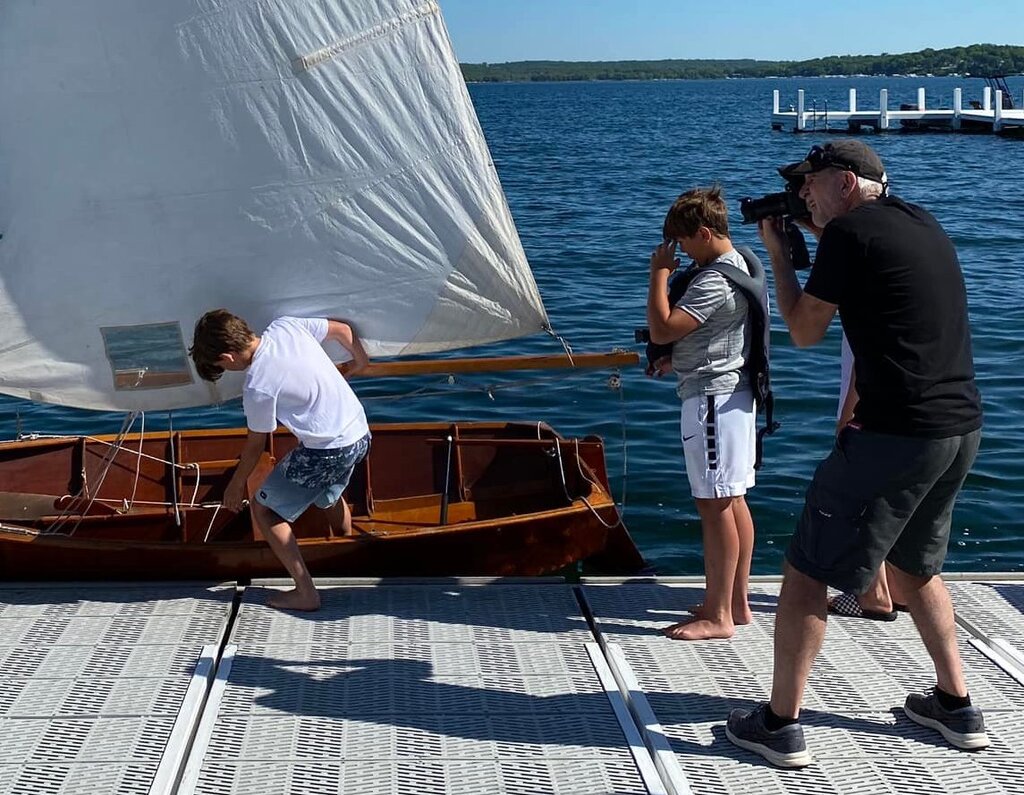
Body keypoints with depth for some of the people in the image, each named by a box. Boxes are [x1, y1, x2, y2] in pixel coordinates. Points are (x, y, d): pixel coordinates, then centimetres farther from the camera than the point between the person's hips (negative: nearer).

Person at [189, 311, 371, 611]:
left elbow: (256, 445, -5)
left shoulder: (257, 387, -20)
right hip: (360, 434, 8)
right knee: (329, 496, 35)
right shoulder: (285, 326, -3)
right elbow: (342, 329, 10)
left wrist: (236, 485, 12)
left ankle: (305, 593, 6)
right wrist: (359, 359, 30)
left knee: (263, 508, 7)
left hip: (327, 451, -8)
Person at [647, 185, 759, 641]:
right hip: (734, 393, 11)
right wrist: (672, 357, 11)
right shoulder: (736, 264, 14)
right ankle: (736, 602, 22)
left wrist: (659, 273, -13)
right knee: (732, 501, 14)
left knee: (714, 505, -7)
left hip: (712, 397, -11)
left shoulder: (714, 281, -20)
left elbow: (662, 329, -24)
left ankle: (718, 616, -1)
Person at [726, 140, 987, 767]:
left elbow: (805, 332, -1)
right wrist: (818, 238, 23)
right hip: (962, 428, 9)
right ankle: (957, 707, 30)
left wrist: (778, 252, 10)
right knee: (916, 565, 26)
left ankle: (780, 725, 4)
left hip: (897, 433, -9)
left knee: (808, 570, 1)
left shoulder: (851, 232, -9)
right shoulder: (924, 226, 16)